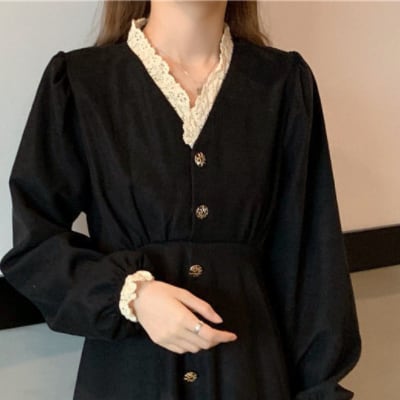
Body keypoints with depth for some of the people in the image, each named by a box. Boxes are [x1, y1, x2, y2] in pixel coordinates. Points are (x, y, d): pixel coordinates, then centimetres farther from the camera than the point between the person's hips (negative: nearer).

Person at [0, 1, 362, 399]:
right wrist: (130, 293, -19)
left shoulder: (284, 83, -2)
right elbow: (33, 242, -3)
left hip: (251, 366, 2)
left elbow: (311, 254, -2)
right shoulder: (78, 80, -5)